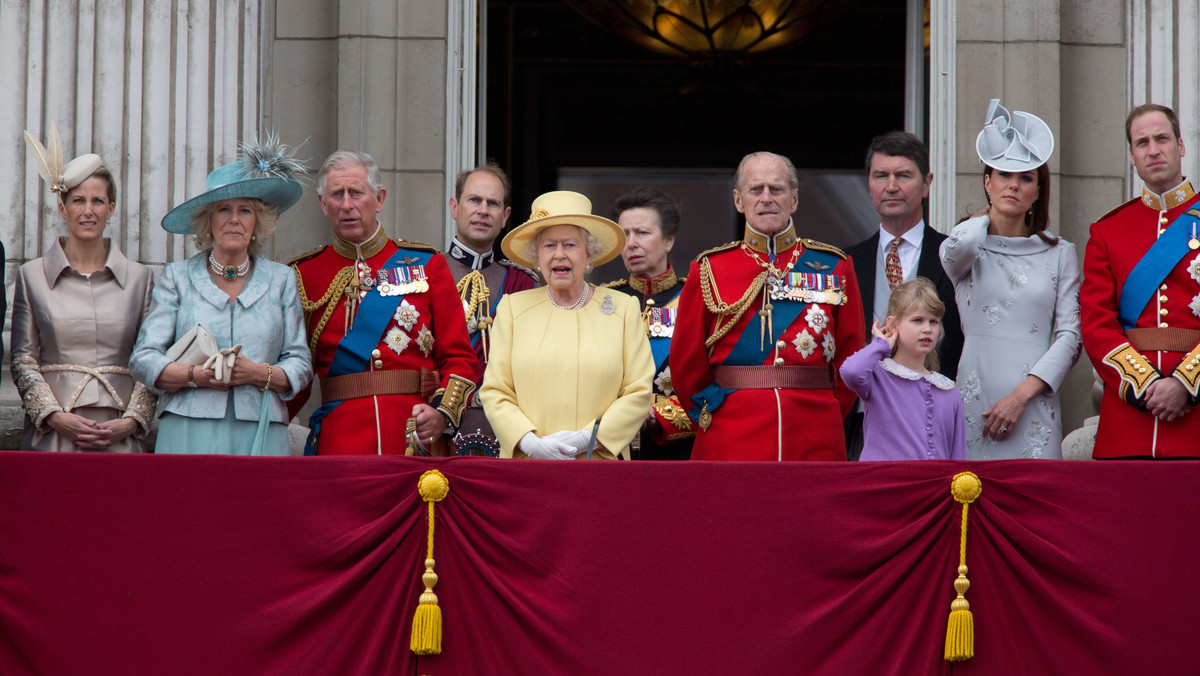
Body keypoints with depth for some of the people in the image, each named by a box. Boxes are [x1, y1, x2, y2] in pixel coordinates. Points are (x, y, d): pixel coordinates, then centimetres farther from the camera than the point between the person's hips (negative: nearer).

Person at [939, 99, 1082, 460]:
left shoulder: (1060, 254, 11)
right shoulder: (966, 249, 9)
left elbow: (1070, 337, 4)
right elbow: (957, 247, -17)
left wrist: (1022, 393, -9)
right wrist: (989, 217, 6)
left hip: (1033, 407, 1)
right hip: (973, 402, -1)